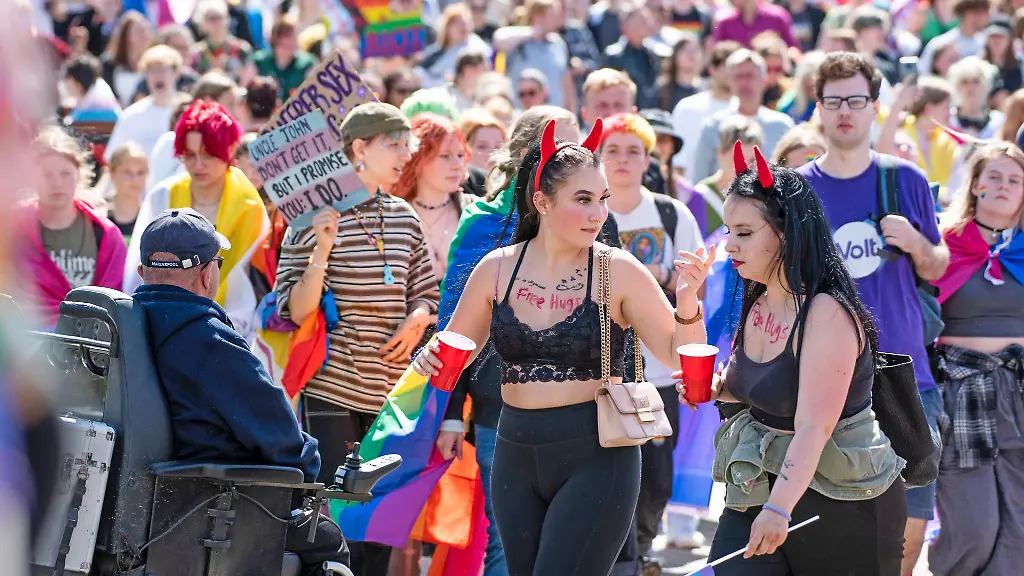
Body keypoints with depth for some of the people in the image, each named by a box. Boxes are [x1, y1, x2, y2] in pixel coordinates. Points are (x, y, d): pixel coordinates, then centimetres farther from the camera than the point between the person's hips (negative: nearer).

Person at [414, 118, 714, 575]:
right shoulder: (497, 268, 2)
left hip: (596, 457, -4)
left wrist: (688, 300, -23)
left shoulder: (618, 271, -6)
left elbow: (680, 358, -5)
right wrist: (429, 359, -8)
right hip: (516, 456, 4)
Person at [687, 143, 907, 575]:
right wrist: (716, 387, 3)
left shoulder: (828, 313, -21)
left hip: (841, 502, -7)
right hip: (761, 485, 7)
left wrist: (780, 508, -40)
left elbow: (813, 427, -30)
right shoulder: (758, 304, 5)